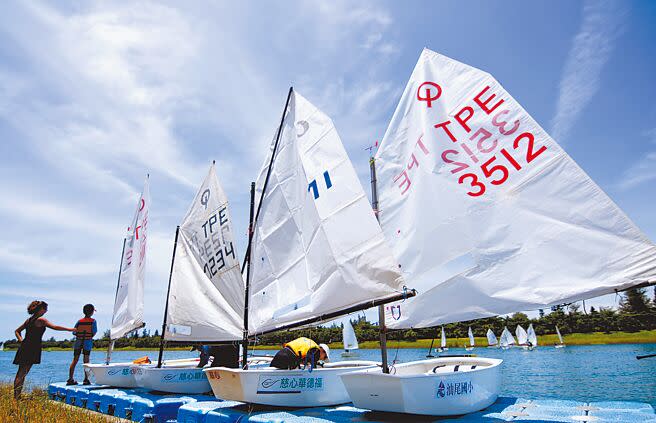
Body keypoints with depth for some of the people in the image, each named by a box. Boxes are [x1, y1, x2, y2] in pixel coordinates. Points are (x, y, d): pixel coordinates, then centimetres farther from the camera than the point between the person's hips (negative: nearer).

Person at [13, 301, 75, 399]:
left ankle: (16, 396, 16)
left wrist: (21, 341, 14)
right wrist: (69, 329, -8)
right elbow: (54, 327, -15)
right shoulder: (41, 320, -11)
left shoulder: (29, 320, 15)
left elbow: (17, 331, 22)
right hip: (32, 349, -9)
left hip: (24, 347, 9)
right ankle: (16, 397, -5)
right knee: (22, 373, -7)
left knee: (20, 373, 11)